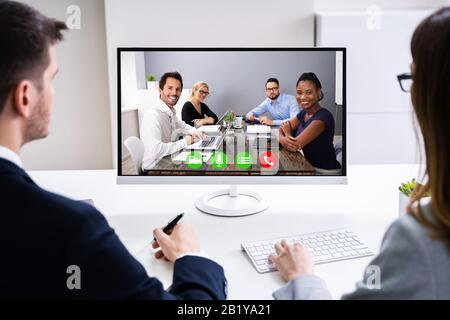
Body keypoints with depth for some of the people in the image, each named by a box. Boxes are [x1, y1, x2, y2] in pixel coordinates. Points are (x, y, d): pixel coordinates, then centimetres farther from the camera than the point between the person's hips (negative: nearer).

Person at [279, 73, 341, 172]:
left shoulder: (323, 116, -20)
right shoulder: (303, 113, 5)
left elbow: (295, 145, -25)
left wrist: (287, 131, -6)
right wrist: (282, 139, -21)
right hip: (308, 166, 7)